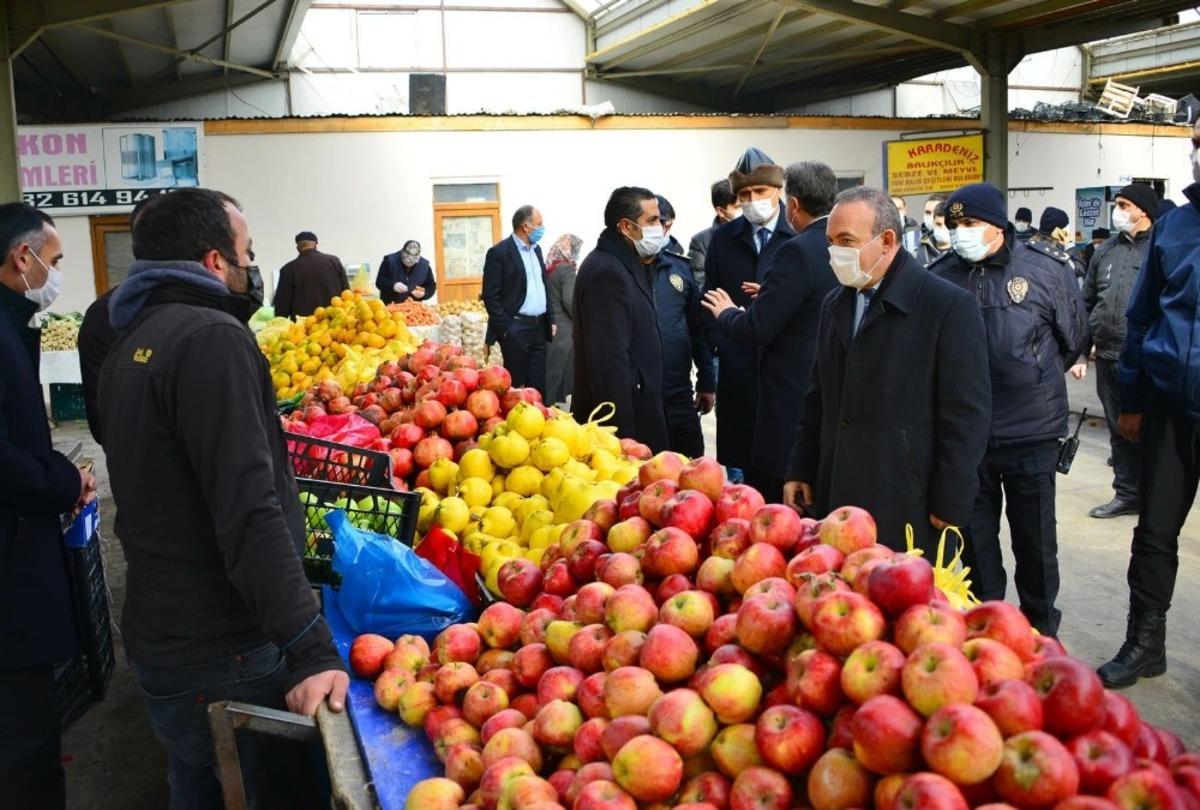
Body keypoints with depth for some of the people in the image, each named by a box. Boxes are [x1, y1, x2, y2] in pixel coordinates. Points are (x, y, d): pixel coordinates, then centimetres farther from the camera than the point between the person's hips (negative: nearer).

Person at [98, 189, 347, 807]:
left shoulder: (130, 343, 12)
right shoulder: (211, 339, -19)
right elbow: (248, 513, -28)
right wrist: (311, 649, -29)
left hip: (157, 639, 10)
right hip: (226, 653, -9)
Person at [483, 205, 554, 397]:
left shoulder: (536, 250, 14)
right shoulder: (499, 252, -10)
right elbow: (490, 296, -12)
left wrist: (550, 320, 15)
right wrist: (505, 328, -15)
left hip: (539, 327, 7)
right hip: (516, 329, -7)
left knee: (539, 385, 8)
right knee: (517, 385, 0)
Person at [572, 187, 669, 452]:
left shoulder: (625, 266, 13)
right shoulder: (608, 272, -19)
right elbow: (610, 361, -24)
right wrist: (623, 435, -24)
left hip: (633, 411, 10)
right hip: (620, 420, -10)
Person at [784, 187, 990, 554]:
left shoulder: (949, 307, -9)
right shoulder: (834, 305, 13)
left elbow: (965, 414, -11)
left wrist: (950, 506, -11)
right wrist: (800, 470, 13)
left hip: (909, 509, -6)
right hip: (835, 500, 6)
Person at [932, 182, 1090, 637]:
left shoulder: (1047, 270, -6)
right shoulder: (940, 276, -3)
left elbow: (1074, 339, 7)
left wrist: (1034, 381, 13)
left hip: (1031, 433, -1)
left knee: (1035, 539, 12)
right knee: (973, 538, 13)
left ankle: (1042, 633, 31)